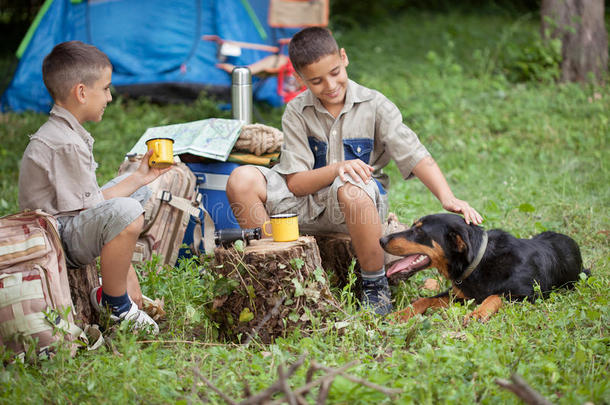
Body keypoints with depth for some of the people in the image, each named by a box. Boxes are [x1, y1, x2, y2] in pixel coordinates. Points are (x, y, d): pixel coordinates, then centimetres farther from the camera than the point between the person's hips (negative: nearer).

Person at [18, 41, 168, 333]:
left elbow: (87, 197, 12)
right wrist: (136, 181, -8)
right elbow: (90, 205, -22)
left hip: (72, 222, 12)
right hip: (57, 240, -12)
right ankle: (114, 303, -16)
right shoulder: (64, 144, -24)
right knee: (125, 211, -38)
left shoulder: (65, 131, 10)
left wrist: (138, 177, 11)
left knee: (141, 189, 25)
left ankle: (128, 284, 20)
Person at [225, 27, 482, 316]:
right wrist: (336, 168, -28)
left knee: (352, 189, -41)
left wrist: (448, 199, -29)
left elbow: (416, 157, -13)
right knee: (242, 179, -21)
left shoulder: (374, 105, -6)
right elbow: (295, 183, -9)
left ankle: (375, 285, -21)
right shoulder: (296, 112, -2)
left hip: (360, 205, -2)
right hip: (307, 203, 3)